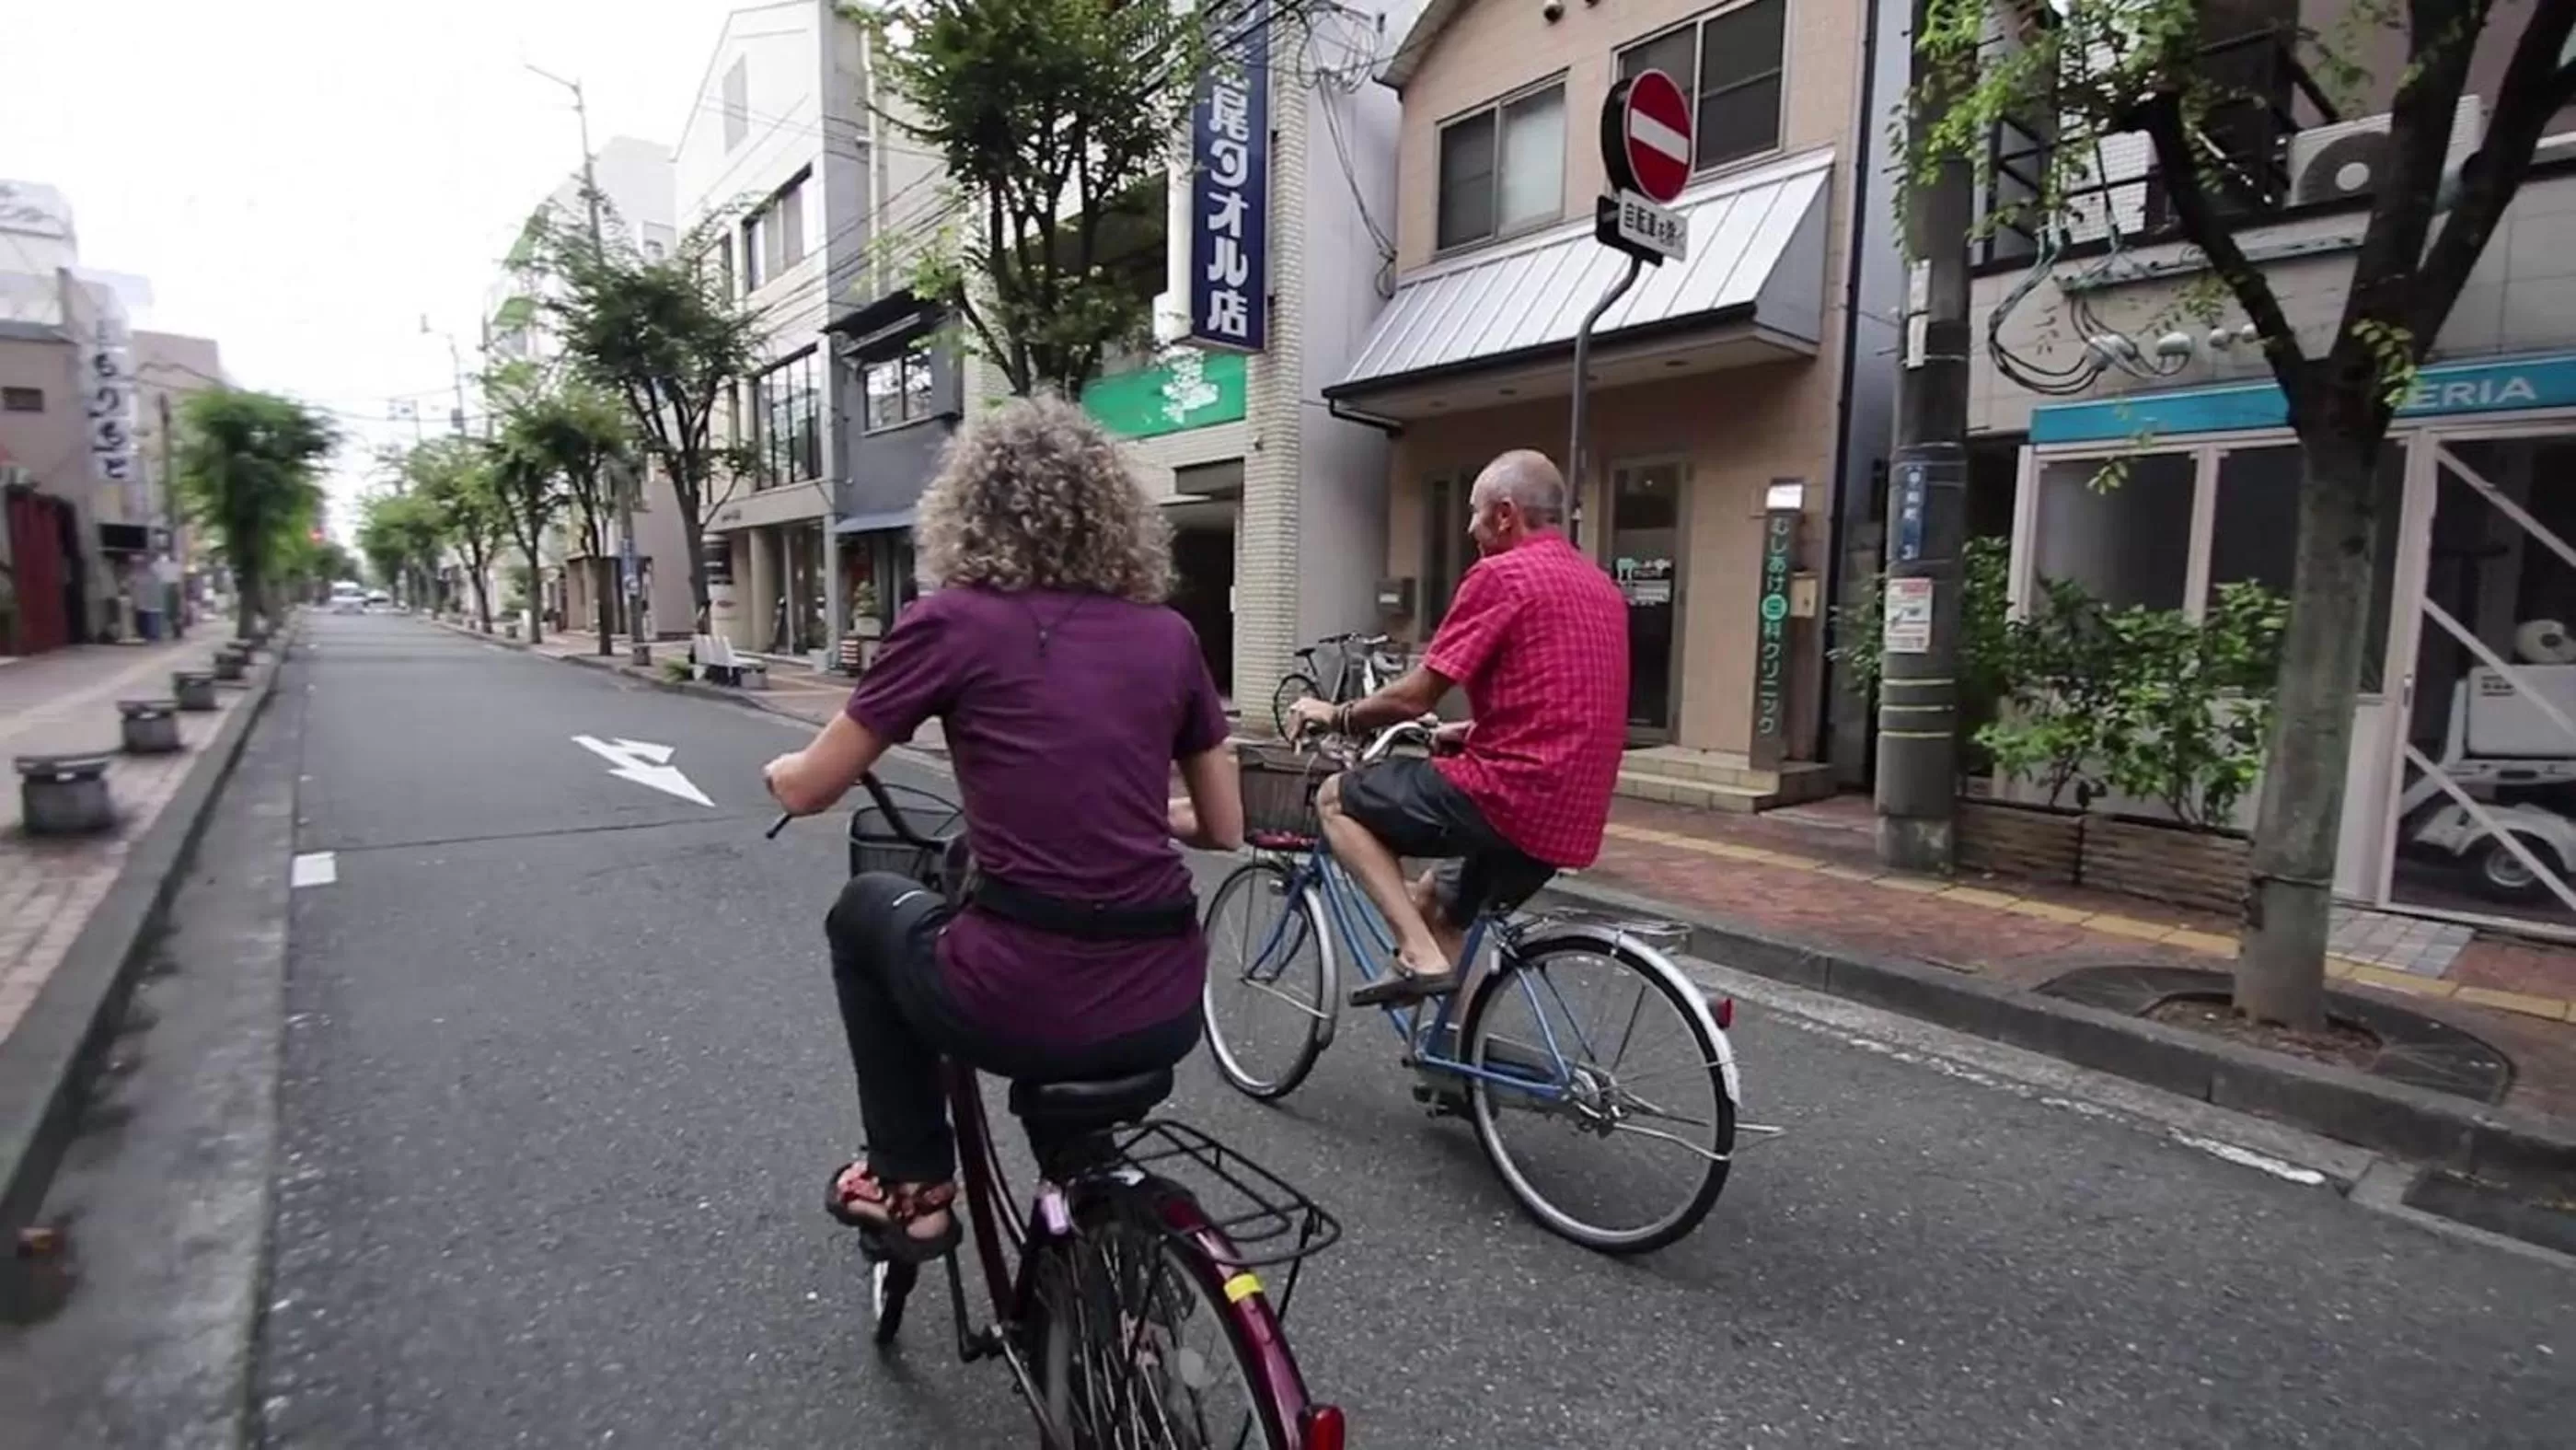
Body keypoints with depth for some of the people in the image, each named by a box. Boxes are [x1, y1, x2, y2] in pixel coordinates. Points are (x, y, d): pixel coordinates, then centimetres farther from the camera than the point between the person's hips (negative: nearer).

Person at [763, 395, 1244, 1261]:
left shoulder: (952, 622, -3)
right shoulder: (1168, 635, 6)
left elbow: (809, 792, 7)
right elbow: (1224, 829, 14)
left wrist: (779, 769, 30)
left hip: (1024, 1005, -3)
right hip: (1165, 1010, 4)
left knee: (867, 912, 27)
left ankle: (910, 1184, 32)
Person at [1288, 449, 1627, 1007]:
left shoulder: (1500, 575, -11)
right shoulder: (1601, 586, 16)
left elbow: (1413, 697, -11)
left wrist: (1337, 715, 6)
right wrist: (1470, 730, 29)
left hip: (1507, 795, -9)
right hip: (1569, 818, 9)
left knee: (1337, 800, 5)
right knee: (1432, 903, 28)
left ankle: (1419, 954, -3)